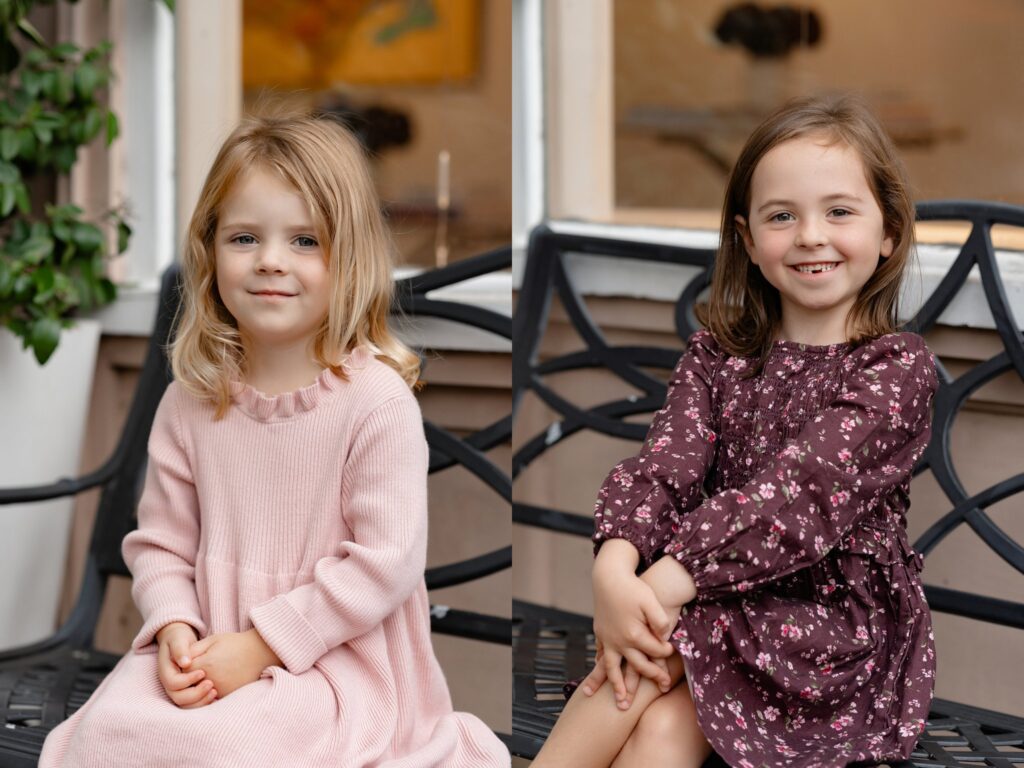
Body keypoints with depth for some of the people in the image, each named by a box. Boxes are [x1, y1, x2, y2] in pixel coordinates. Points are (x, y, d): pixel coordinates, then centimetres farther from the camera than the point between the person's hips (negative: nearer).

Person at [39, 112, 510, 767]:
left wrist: (260, 643, -16)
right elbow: (160, 541, 7)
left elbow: (387, 560, -15)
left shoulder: (377, 400, -13)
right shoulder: (189, 403, 3)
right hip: (211, 648, 5)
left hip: (333, 659, -4)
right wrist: (176, 629, -14)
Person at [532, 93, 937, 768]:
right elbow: (665, 465, -7)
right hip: (727, 601, 4)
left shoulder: (898, 367, -8)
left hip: (835, 625, -4)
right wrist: (616, 571, -29)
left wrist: (662, 586, -29)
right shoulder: (717, 353, 8)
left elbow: (801, 491, -20)